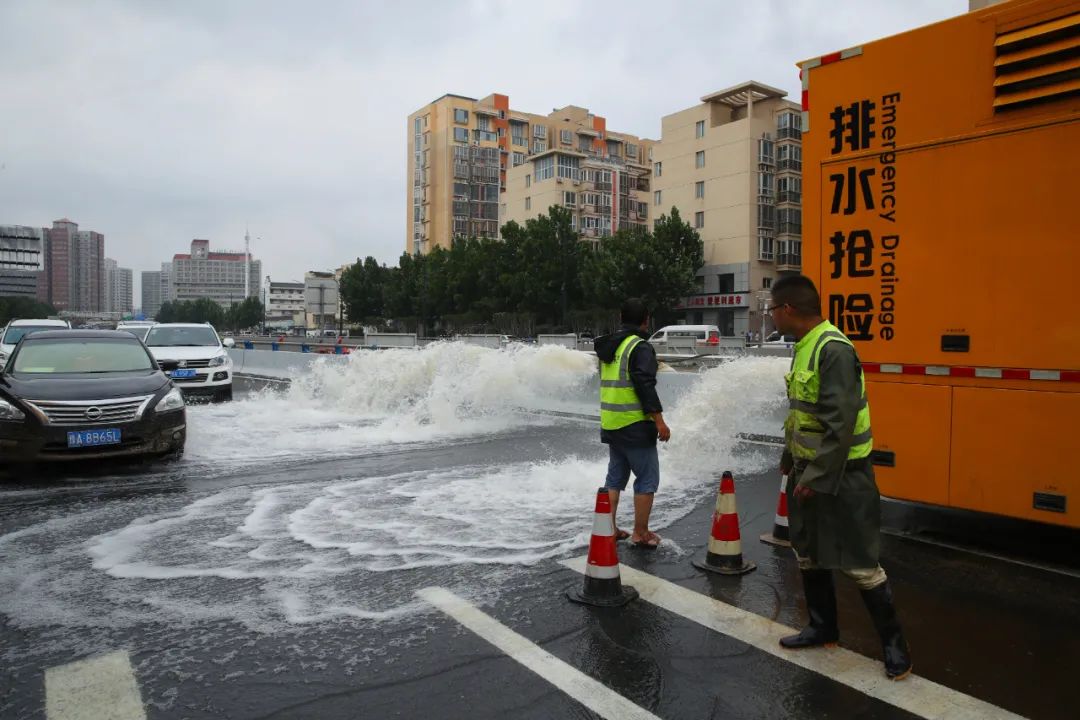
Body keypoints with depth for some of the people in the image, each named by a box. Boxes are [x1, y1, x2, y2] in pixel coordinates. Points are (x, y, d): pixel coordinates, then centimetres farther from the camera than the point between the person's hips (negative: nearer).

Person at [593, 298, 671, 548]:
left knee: (615, 477, 16)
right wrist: (659, 420, -18)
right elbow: (645, 386, -20)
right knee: (647, 479, 3)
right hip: (635, 426, -8)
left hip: (610, 425, 8)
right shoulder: (640, 347, -13)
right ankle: (640, 534, 7)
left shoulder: (609, 346, 12)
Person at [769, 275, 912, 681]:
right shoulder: (805, 347, 8)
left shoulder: (833, 350, -22)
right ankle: (823, 628, 34)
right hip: (807, 469, 10)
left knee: (859, 563, 1)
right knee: (808, 553, 18)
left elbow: (841, 423, -25)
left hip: (840, 474, -10)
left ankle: (894, 643, 19)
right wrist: (789, 458, 19)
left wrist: (817, 478, -21)